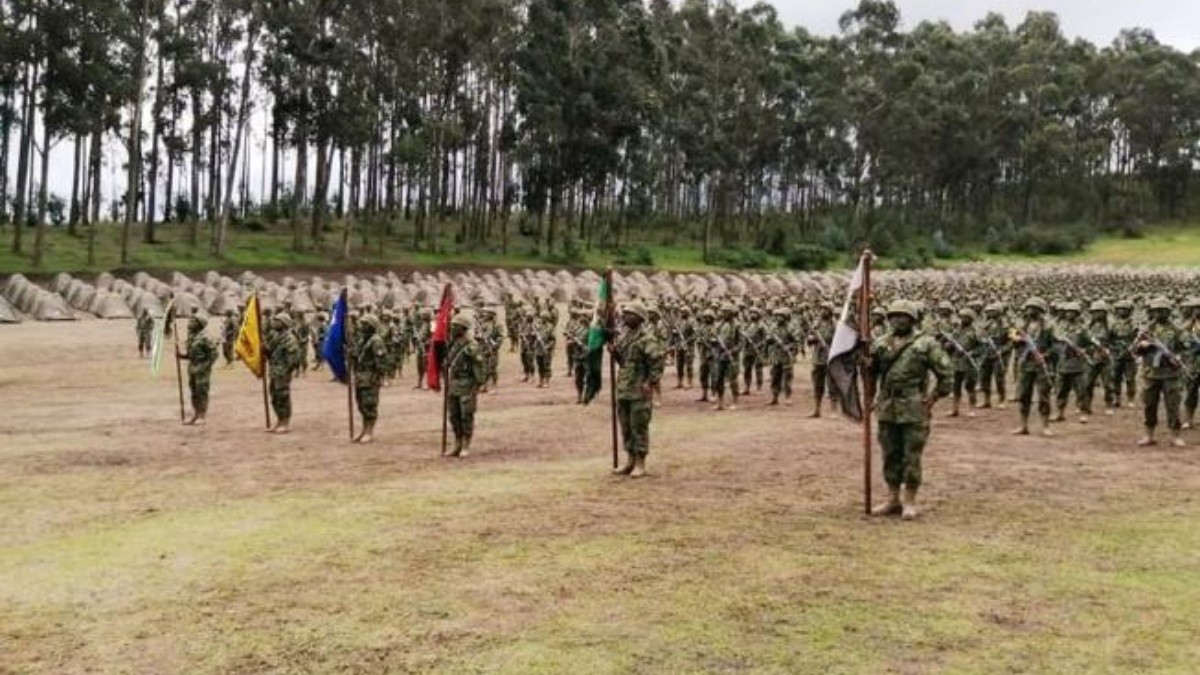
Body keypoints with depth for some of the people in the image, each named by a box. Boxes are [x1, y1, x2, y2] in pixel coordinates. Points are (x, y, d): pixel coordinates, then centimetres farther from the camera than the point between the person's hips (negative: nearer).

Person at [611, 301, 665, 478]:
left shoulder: (647, 338, -14)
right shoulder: (623, 335, 13)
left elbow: (658, 361, -16)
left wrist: (651, 382, -19)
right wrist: (614, 352, 3)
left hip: (640, 391, -8)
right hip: (623, 389, 8)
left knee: (639, 427, -3)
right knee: (625, 427, 13)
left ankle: (640, 464, 6)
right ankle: (630, 461, 24)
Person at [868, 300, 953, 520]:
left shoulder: (926, 344, -4)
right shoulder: (881, 344, 9)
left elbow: (946, 373, -3)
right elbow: (869, 372, 18)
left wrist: (933, 398, -6)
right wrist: (873, 396, 8)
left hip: (914, 411, -5)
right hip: (887, 411, 5)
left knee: (911, 457, -1)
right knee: (891, 456, 10)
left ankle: (909, 501, 8)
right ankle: (893, 499, 20)